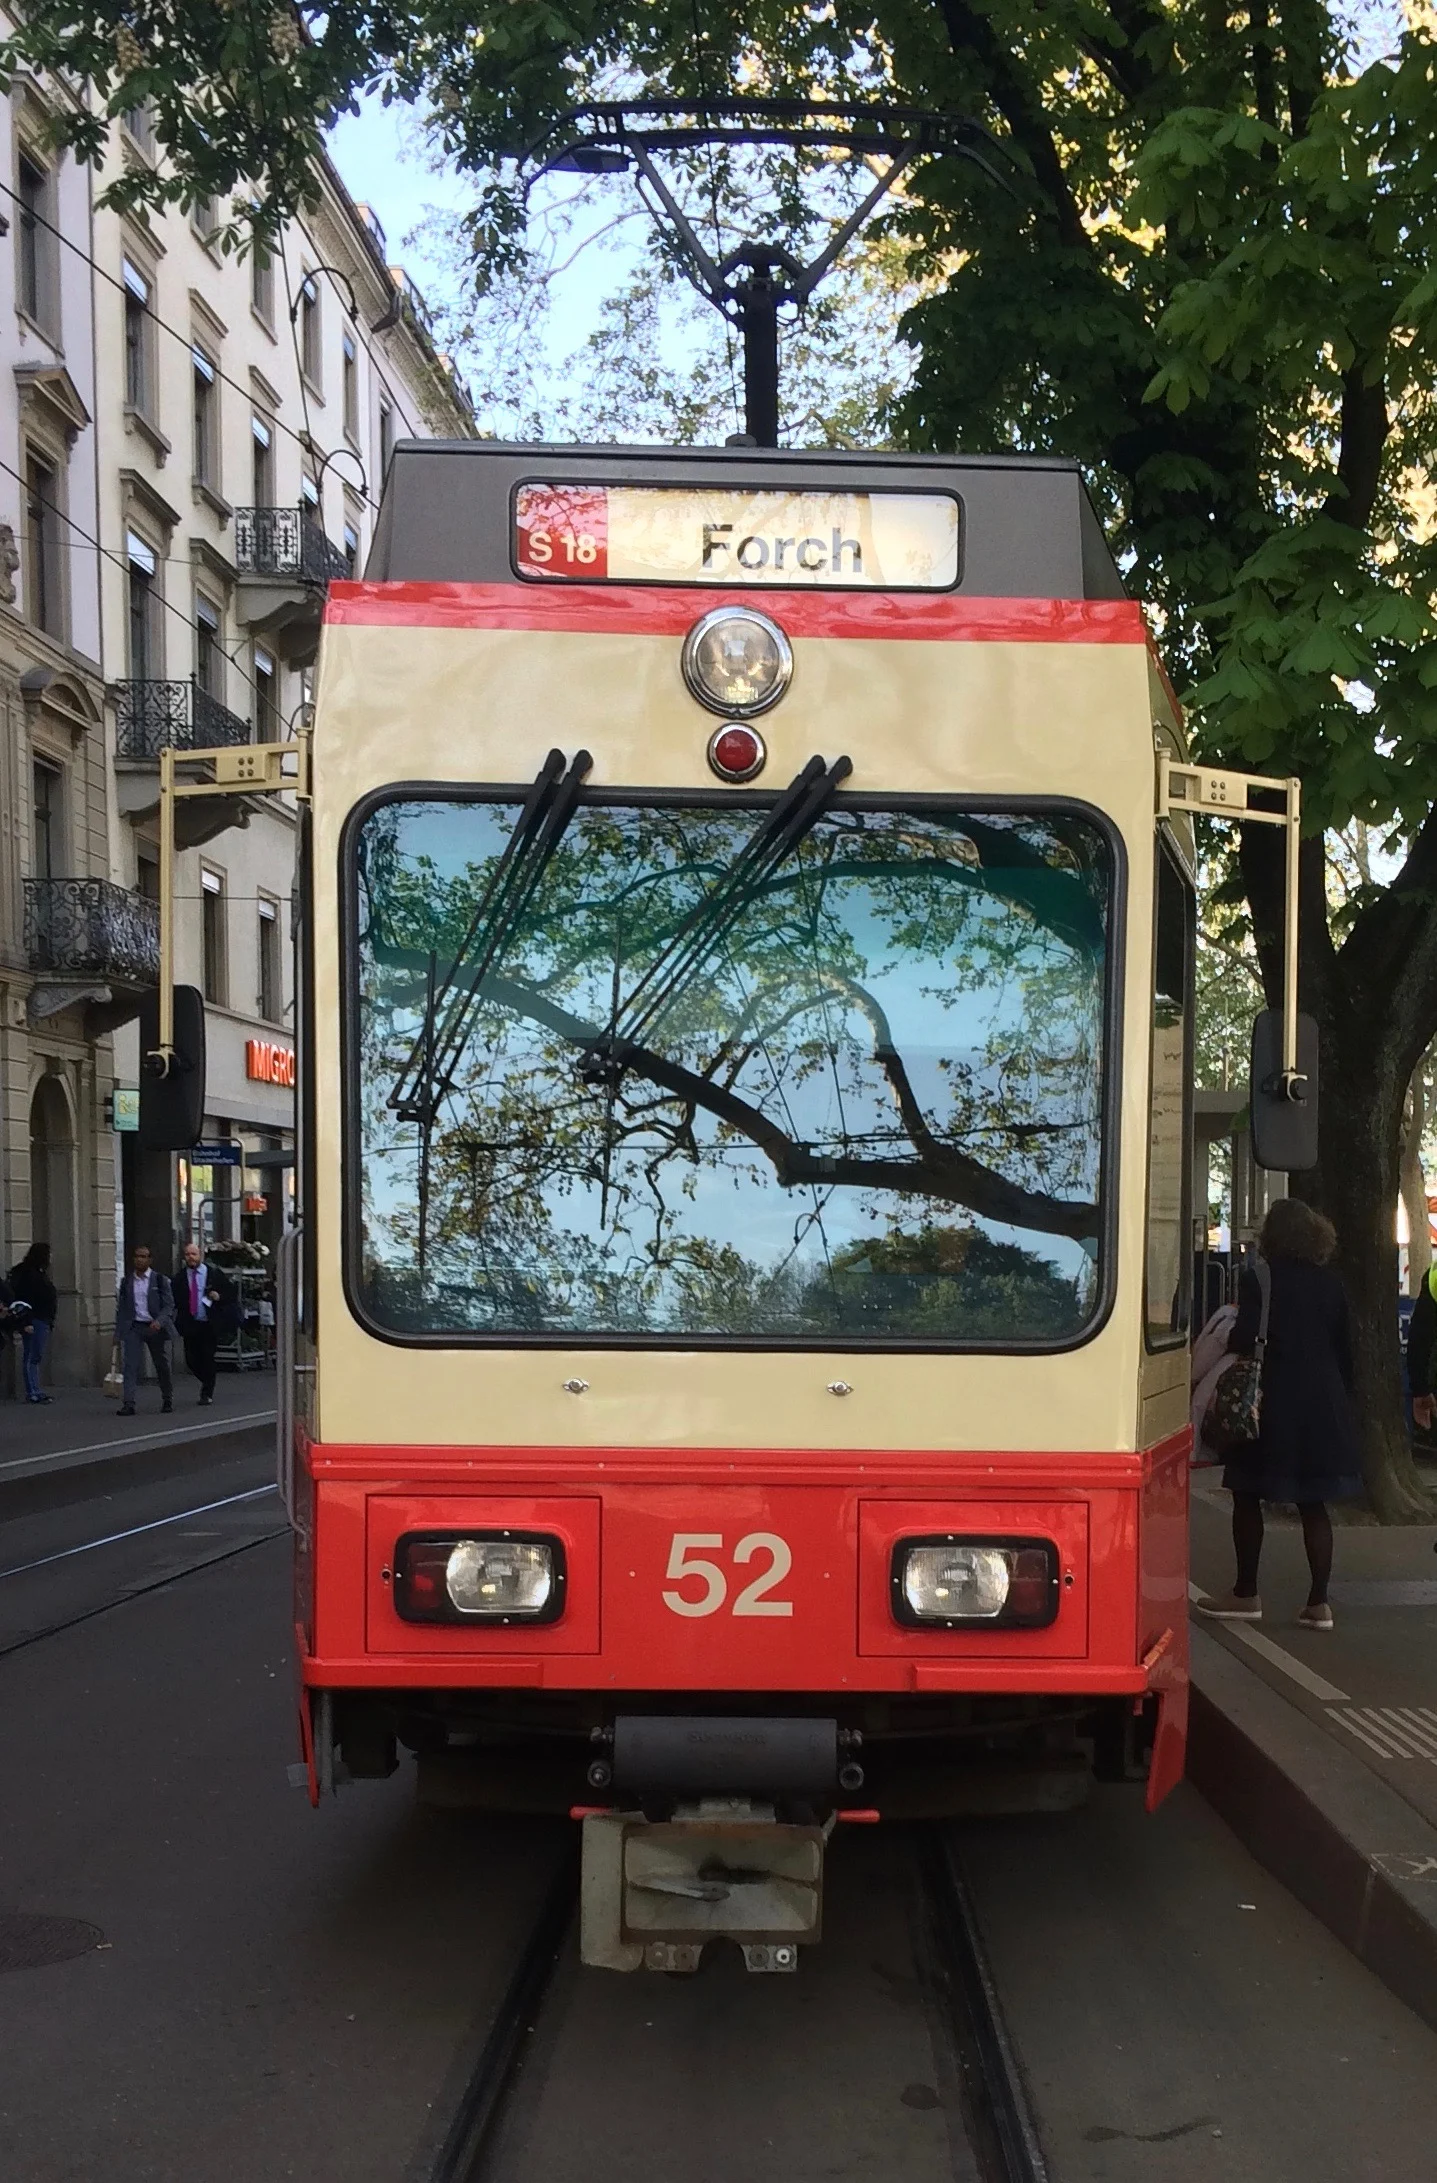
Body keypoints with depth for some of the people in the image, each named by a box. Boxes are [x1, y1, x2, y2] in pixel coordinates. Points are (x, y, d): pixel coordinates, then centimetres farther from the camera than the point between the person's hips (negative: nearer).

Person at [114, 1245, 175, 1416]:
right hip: (133, 1327, 1)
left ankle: (167, 1400, 27)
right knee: (130, 1365, -11)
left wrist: (159, 1321, -21)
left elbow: (169, 1305, -4)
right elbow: (121, 1308, 11)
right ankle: (129, 1404, -15)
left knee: (162, 1365, 9)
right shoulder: (126, 1282, 8)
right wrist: (118, 1333, 7)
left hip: (155, 1327, -1)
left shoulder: (160, 1280, 0)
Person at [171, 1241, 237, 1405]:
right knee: (191, 1359, 1)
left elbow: (230, 1290, 7)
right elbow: (173, 1299, 8)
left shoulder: (214, 1274, 1)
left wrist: (220, 1297, -11)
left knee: (207, 1358, -4)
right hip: (190, 1324, 2)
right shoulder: (179, 1278, 5)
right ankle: (207, 1383, 28)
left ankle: (207, 1393, 11)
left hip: (210, 1325, -2)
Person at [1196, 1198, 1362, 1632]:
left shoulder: (1259, 1280, -9)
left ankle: (1246, 1594, 12)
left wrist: (1227, 1340, 5)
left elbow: (1245, 1340, -17)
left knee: (1248, 1497, 8)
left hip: (1273, 1405, -5)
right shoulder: (1330, 1284, 6)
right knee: (1313, 1503, 9)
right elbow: (1345, 1349, 9)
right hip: (1323, 1405, 5)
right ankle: (1318, 1603, 7)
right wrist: (1341, 1398, 18)